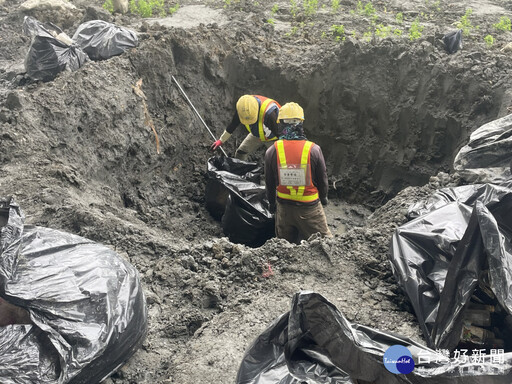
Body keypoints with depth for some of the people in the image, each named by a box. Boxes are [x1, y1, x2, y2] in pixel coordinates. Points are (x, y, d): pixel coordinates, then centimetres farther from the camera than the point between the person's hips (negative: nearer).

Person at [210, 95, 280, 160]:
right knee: (240, 153, 3)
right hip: (256, 134, 5)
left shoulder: (269, 113, -44)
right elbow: (233, 124, -6)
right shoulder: (242, 106, -26)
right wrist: (221, 140, 3)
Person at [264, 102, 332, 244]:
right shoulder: (314, 149, -15)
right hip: (310, 208, -2)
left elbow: (269, 183, 0)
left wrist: (272, 202, 18)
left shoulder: (271, 152, -11)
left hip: (284, 207, 2)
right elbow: (322, 179, -4)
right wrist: (323, 197, 16)